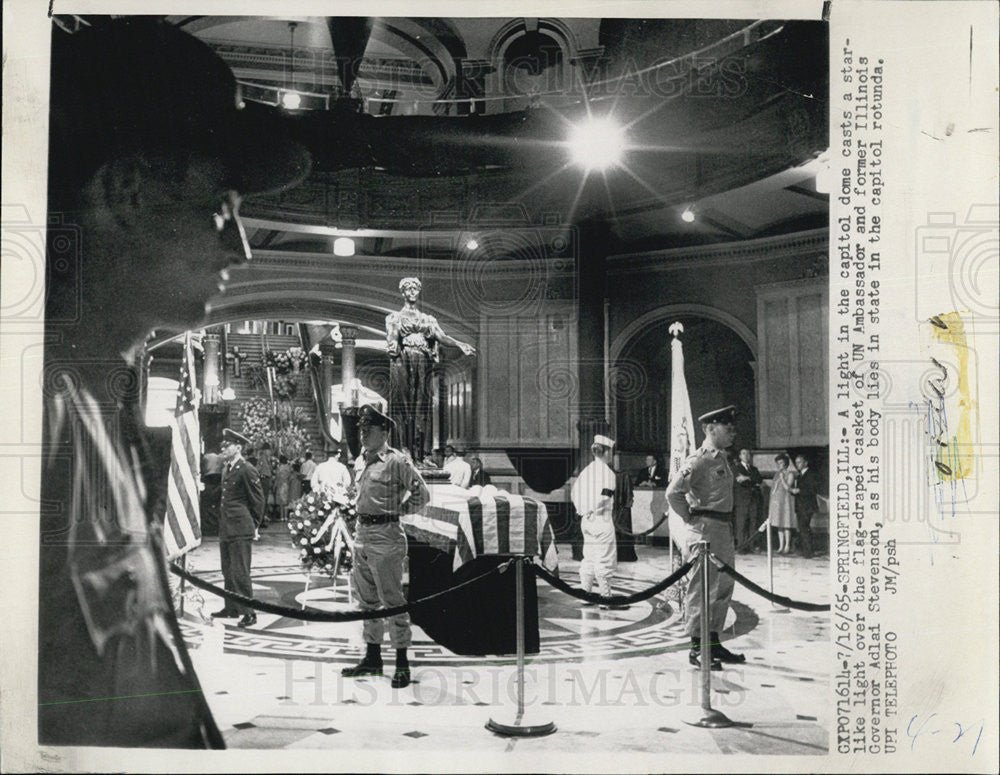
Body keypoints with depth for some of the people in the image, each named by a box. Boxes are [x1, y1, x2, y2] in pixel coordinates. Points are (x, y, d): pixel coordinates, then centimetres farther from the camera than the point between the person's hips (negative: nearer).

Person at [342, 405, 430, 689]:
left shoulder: (397, 461, -10)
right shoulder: (366, 461, 14)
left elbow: (422, 495, -9)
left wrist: (397, 509, -2)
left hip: (386, 537, -9)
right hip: (362, 535, 9)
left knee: (392, 600, -5)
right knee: (367, 601, 15)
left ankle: (402, 663, 3)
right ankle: (372, 658, 26)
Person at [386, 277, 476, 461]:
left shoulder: (428, 319, 21)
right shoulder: (394, 317, 14)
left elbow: (441, 336, 6)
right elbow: (391, 336, -3)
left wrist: (459, 344, -12)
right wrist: (392, 344, -28)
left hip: (423, 363, 3)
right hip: (403, 362, -3)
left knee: (421, 404, -3)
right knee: (404, 405, -10)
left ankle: (419, 454, -5)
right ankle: (403, 452, -13)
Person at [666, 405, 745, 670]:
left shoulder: (723, 459, 14)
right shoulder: (699, 461, -15)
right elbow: (673, 492, -23)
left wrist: (728, 525, 19)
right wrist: (691, 519, -14)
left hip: (723, 529, 10)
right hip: (703, 531, -9)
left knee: (724, 587, 14)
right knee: (701, 589, -3)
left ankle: (714, 642, 25)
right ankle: (697, 648, 4)